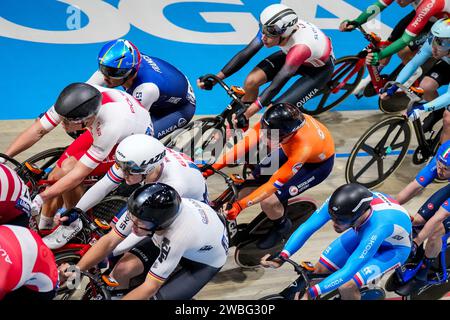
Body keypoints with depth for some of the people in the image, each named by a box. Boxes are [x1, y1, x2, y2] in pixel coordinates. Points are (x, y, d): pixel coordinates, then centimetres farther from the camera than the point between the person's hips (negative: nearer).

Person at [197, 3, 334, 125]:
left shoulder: (301, 46, -44)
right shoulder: (270, 29, -28)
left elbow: (275, 86, -45)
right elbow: (245, 54, -23)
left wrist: (246, 115, -48)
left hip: (320, 68, -6)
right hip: (291, 54, 6)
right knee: (251, 81, -15)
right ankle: (240, 127, 6)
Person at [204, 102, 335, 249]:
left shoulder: (302, 148, -44)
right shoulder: (273, 119, -33)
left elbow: (273, 184, -37)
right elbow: (247, 142, -30)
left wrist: (240, 205, -39)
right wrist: (216, 165, -39)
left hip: (318, 163, -6)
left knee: (268, 201, -17)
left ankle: (282, 226, 16)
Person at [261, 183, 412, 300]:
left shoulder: (378, 227, -44)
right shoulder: (338, 203, -32)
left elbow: (348, 270, -43)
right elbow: (307, 226, -29)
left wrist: (311, 292, -47)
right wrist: (282, 256, -41)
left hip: (394, 247, -5)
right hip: (363, 232, 6)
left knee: (346, 287, -22)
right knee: (320, 269, -5)